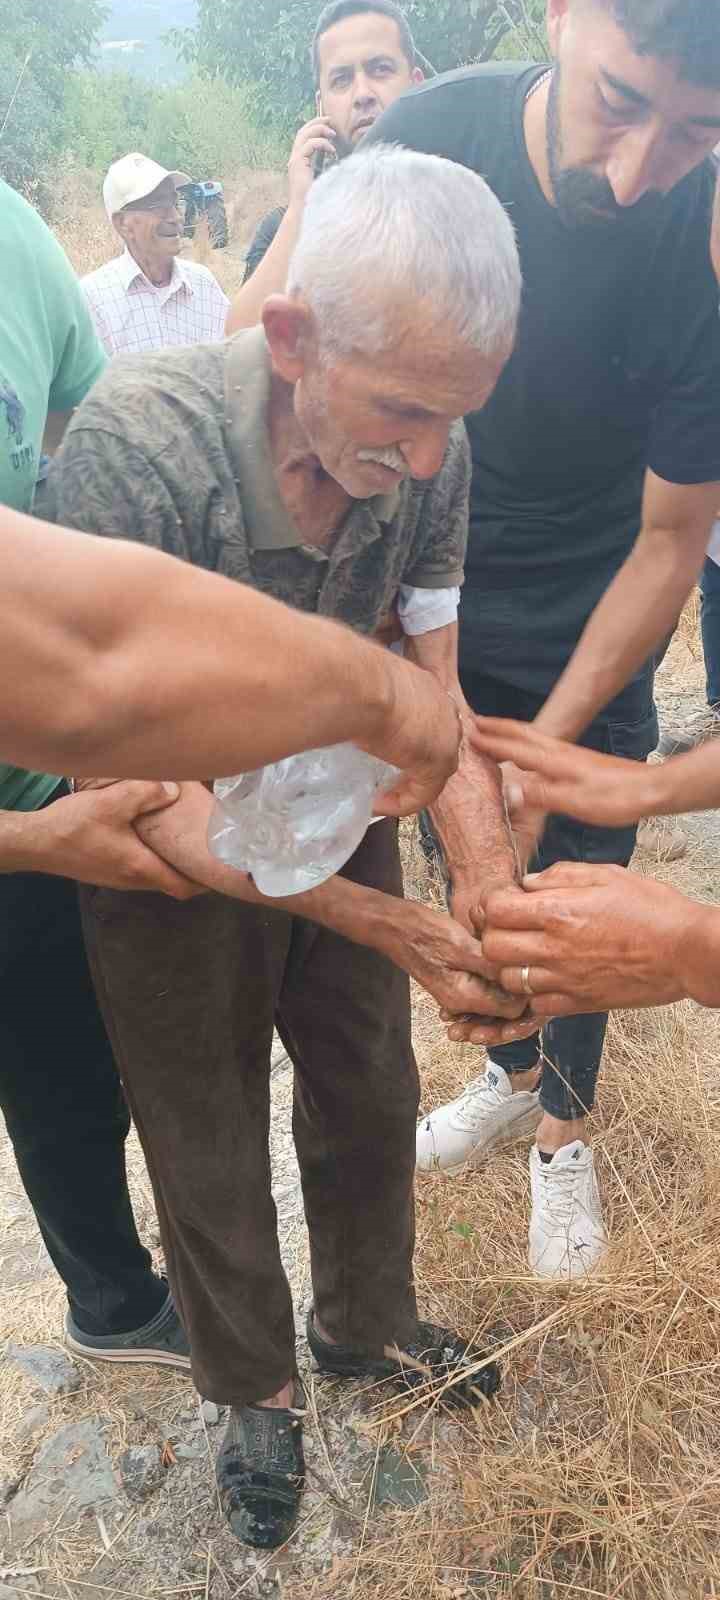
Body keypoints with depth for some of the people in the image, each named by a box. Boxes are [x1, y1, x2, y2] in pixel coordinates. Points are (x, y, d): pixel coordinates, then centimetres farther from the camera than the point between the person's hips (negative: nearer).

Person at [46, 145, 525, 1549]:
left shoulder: (430, 456, -20)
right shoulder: (134, 447, -34)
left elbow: (433, 707, -11)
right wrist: (384, 923, -34)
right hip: (176, 868, -4)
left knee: (370, 1099, 20)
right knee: (210, 1153, 15)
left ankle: (366, 1322, 51)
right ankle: (252, 1388, 45)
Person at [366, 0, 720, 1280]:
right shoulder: (428, 136, -19)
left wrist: (547, 752, -19)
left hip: (585, 634, -2)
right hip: (430, 606, 3)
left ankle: (563, 1128, 35)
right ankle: (515, 1072, 41)